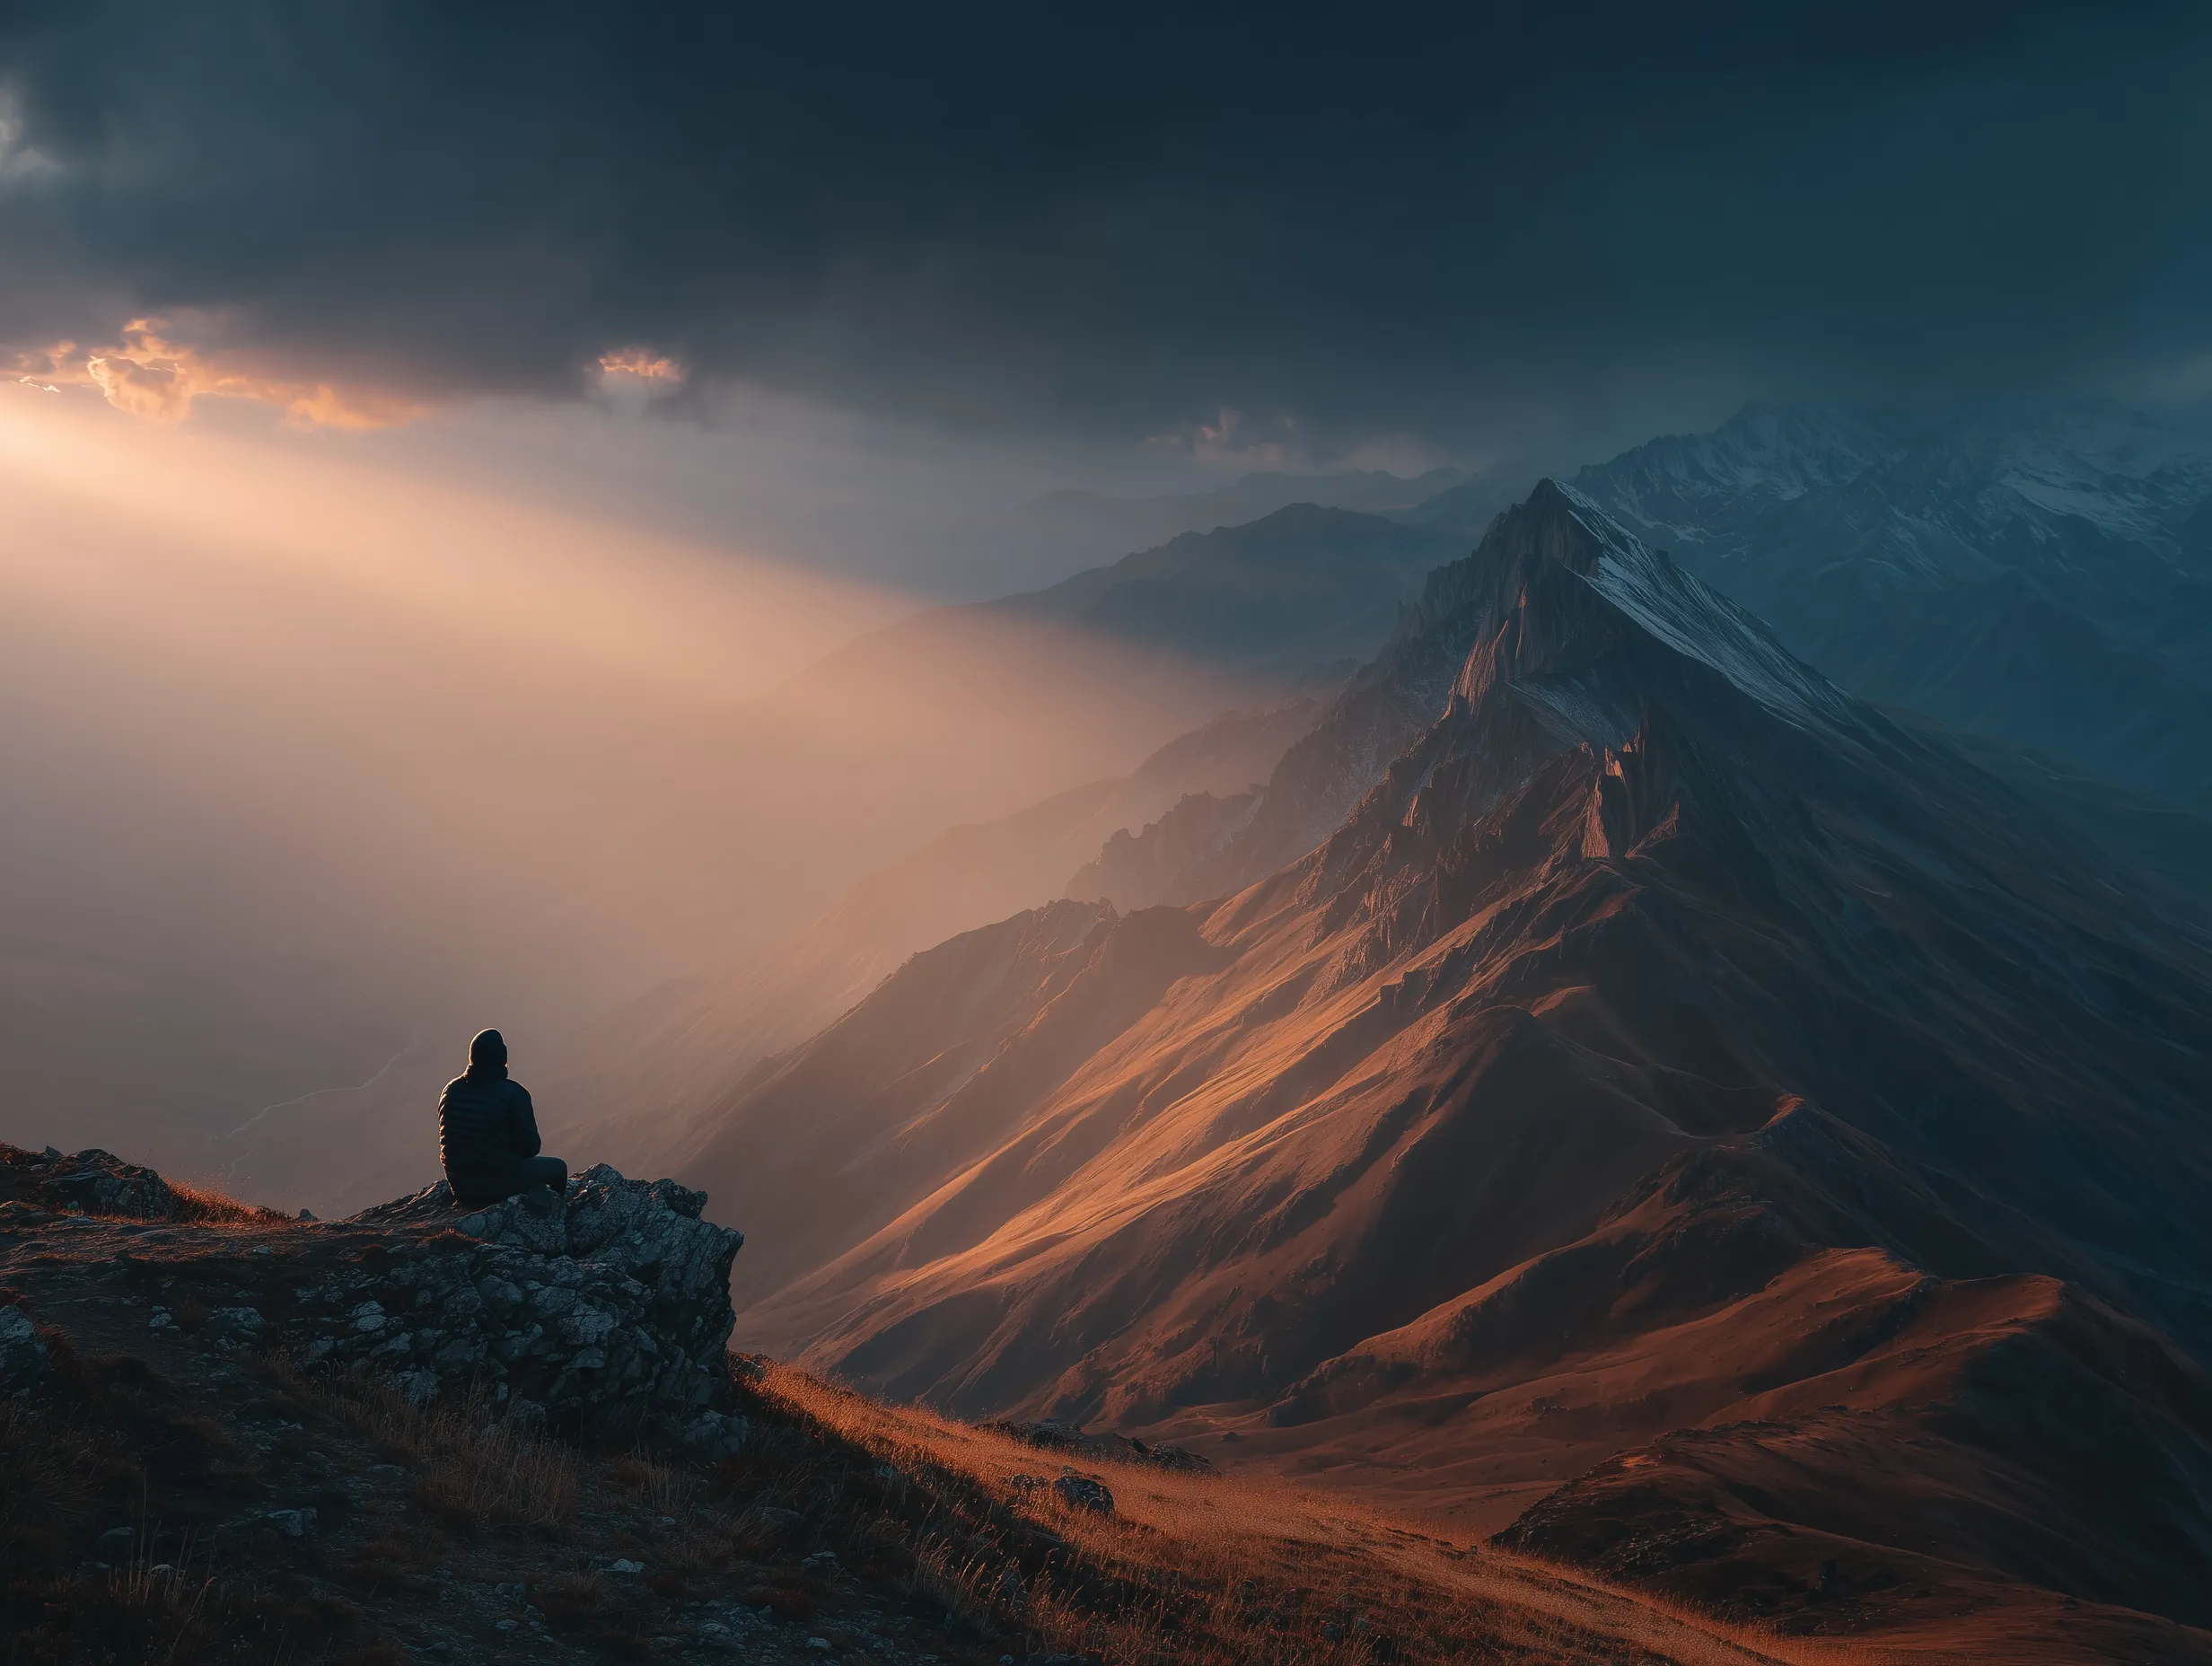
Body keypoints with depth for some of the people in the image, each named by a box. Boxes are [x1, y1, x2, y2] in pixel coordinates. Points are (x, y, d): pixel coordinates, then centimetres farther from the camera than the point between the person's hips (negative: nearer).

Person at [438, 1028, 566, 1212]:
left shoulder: (451, 1090, -2)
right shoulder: (513, 1094, -18)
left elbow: (452, 1139, 10)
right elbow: (530, 1147, -14)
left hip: (459, 1185, 5)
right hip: (500, 1185, -5)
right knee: (558, 1167, 19)